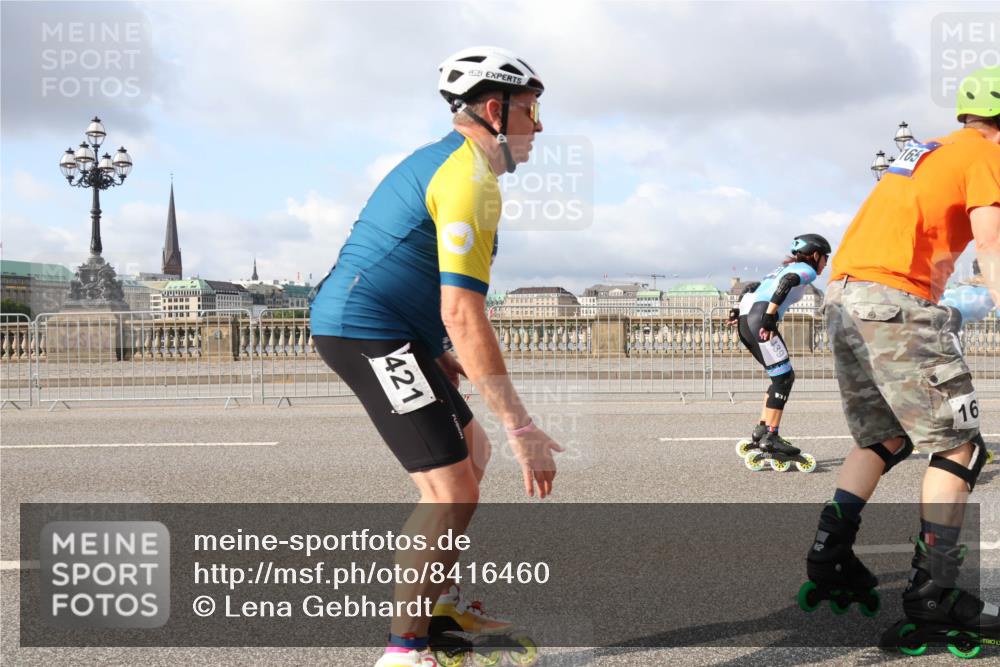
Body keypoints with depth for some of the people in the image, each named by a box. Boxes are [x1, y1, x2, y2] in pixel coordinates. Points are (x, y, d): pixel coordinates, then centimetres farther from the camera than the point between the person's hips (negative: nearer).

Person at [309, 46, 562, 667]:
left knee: (471, 451, 22)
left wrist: (440, 356, 25)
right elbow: (464, 314, -25)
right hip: (370, 332, -11)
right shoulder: (473, 178, -17)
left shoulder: (440, 159, 17)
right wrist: (521, 426, -24)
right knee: (453, 493, -14)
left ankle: (436, 602, 31)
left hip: (359, 325, 11)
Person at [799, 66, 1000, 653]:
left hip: (843, 298, 8)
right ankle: (932, 599, -4)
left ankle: (829, 558, 11)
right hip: (896, 300, -8)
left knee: (885, 440, 19)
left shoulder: (924, 152, 25)